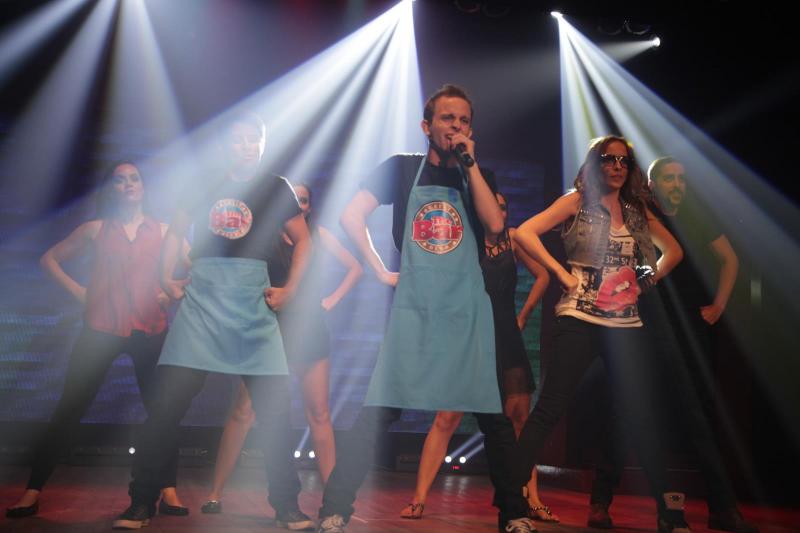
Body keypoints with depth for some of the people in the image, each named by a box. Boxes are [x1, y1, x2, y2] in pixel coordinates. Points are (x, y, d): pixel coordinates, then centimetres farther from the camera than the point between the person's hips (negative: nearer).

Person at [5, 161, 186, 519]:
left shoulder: (163, 231, 9)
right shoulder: (94, 230, 9)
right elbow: (49, 259, 17)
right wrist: (77, 291, 4)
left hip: (150, 331, 0)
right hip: (101, 330, 0)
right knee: (69, 409, -1)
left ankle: (168, 492, 3)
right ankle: (33, 491, 5)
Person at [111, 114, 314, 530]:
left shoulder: (276, 188, 10)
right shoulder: (204, 186, 13)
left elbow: (302, 240, 15)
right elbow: (175, 232, 21)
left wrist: (289, 289, 5)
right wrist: (166, 277, 8)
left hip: (253, 301, 0)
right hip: (201, 297, 1)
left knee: (274, 405, -4)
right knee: (168, 401, -5)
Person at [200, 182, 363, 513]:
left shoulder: (318, 235, 9)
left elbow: (355, 268, 17)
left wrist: (332, 299, 8)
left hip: (310, 330, 3)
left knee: (319, 412, 2)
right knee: (244, 410, -6)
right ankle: (215, 492, -1)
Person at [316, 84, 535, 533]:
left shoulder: (478, 176, 15)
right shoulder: (402, 168, 9)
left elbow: (495, 224, -4)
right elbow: (352, 216, 2)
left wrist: (470, 162, -4)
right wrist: (381, 271, -4)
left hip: (468, 309, 2)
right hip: (413, 307, -2)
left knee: (493, 413, 3)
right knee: (381, 411, -7)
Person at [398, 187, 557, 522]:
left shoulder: (512, 238, 7)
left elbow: (542, 275, 13)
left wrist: (522, 316, 9)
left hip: (507, 342, 3)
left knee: (519, 418, 3)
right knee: (447, 419, -8)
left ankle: (532, 500, 10)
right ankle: (419, 499, -7)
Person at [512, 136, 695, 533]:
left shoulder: (636, 210, 14)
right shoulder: (578, 202, 1)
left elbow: (673, 250, 26)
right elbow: (525, 233, -9)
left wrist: (649, 280, 11)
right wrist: (562, 274, -11)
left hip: (626, 325, 4)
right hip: (580, 321, -4)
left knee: (639, 416, 6)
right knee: (549, 409, -6)